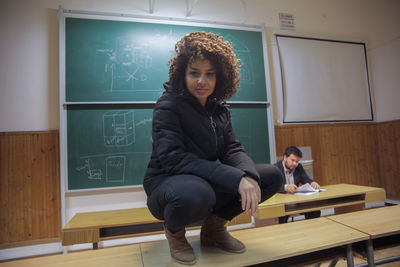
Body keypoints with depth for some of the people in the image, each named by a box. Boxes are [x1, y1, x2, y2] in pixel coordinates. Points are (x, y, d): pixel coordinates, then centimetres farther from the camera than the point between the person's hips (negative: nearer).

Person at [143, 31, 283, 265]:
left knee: (272, 175, -7)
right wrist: (236, 179, -34)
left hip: (207, 183, 6)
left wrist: (249, 175, -26)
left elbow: (232, 149, -2)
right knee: (195, 194, -42)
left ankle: (214, 226, 8)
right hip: (166, 183, -5)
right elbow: (173, 158, -27)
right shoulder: (168, 105, -15)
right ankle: (175, 230, -3)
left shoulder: (219, 110, 5)